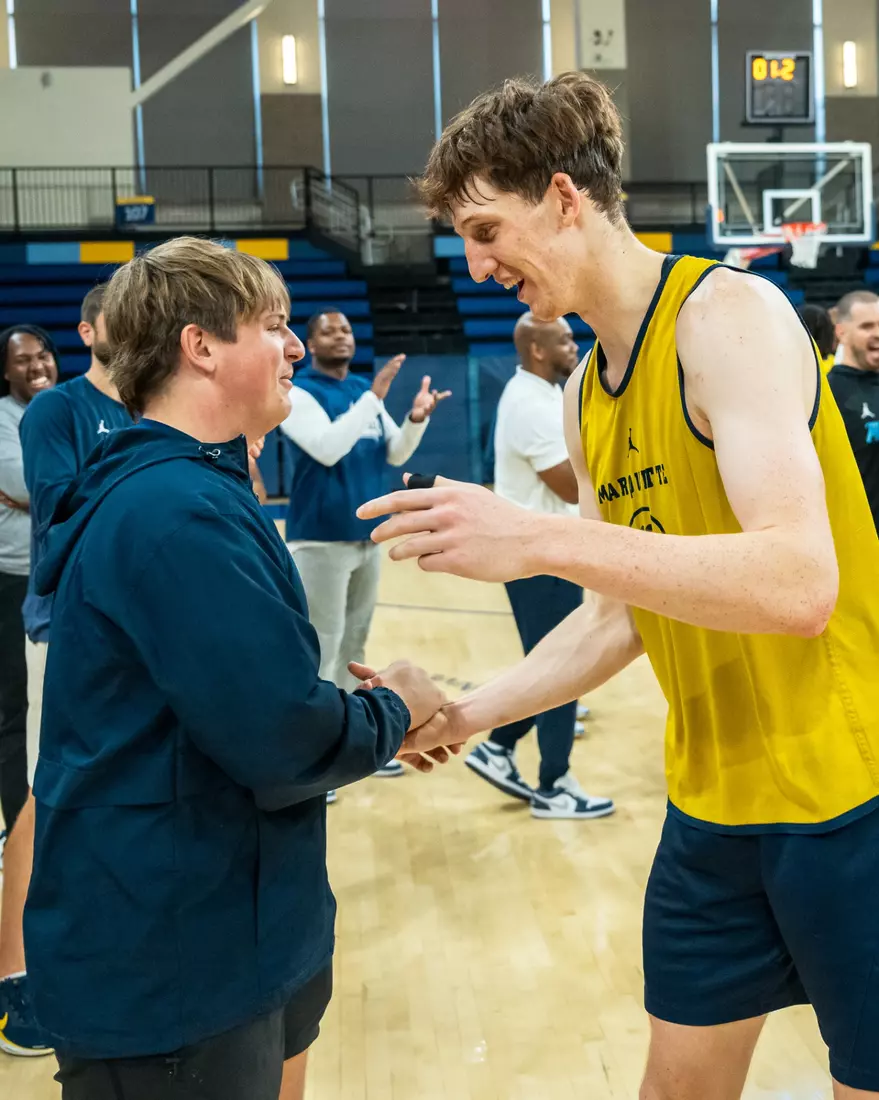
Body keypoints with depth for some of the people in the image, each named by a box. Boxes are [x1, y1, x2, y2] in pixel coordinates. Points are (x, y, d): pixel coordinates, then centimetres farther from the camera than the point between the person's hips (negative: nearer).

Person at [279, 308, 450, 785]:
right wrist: (375, 397, -26)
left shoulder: (364, 389, 11)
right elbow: (327, 447, -24)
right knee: (320, 651, -5)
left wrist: (417, 417, -10)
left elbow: (395, 454, 9)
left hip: (367, 537, 7)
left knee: (354, 644, 16)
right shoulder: (296, 392, -9)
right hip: (320, 542, -7)